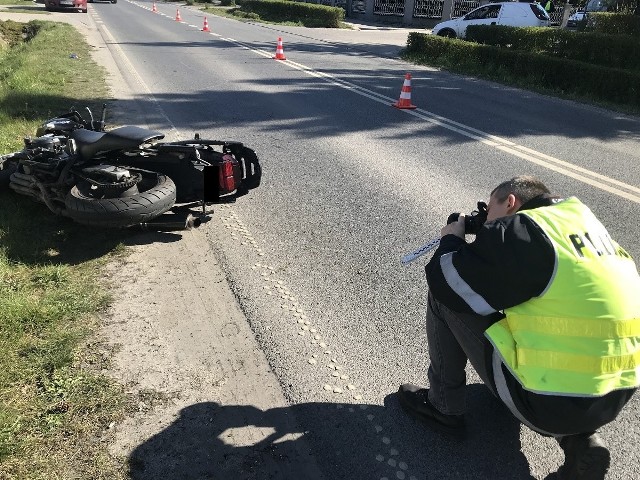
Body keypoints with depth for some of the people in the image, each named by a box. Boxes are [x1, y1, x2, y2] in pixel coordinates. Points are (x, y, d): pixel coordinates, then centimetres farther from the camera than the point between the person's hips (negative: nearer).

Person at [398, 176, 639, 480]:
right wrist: (488, 235, 17)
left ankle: (444, 407, 19)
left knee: (445, 297, 0)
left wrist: (451, 239, 8)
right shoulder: (583, 220, 11)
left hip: (551, 405, -8)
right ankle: (579, 441, 18)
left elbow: (444, 283, -11)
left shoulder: (521, 229, -15)